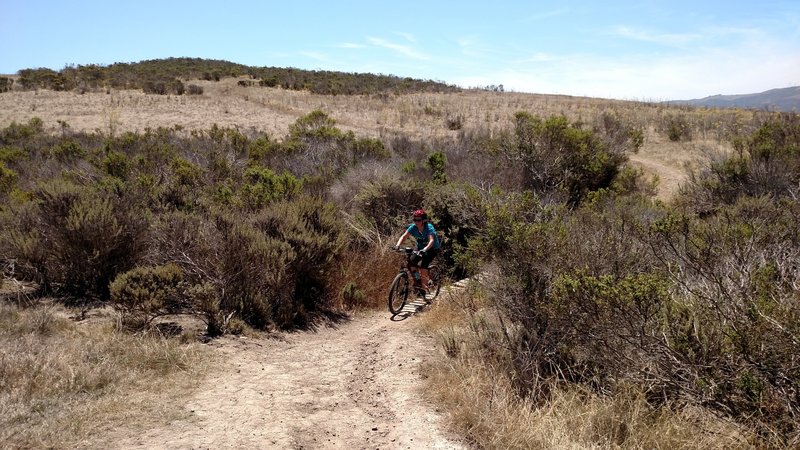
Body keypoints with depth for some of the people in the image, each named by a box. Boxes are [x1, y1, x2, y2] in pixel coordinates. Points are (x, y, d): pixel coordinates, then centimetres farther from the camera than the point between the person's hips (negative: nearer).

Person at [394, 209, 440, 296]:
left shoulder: (429, 227, -29)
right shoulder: (413, 227, -16)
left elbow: (431, 240, -42)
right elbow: (404, 236, -22)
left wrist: (425, 249, -59)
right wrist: (397, 245, -40)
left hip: (433, 248, -5)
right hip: (421, 248, 5)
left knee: (423, 265, -23)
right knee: (412, 263, -16)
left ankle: (424, 288, -14)